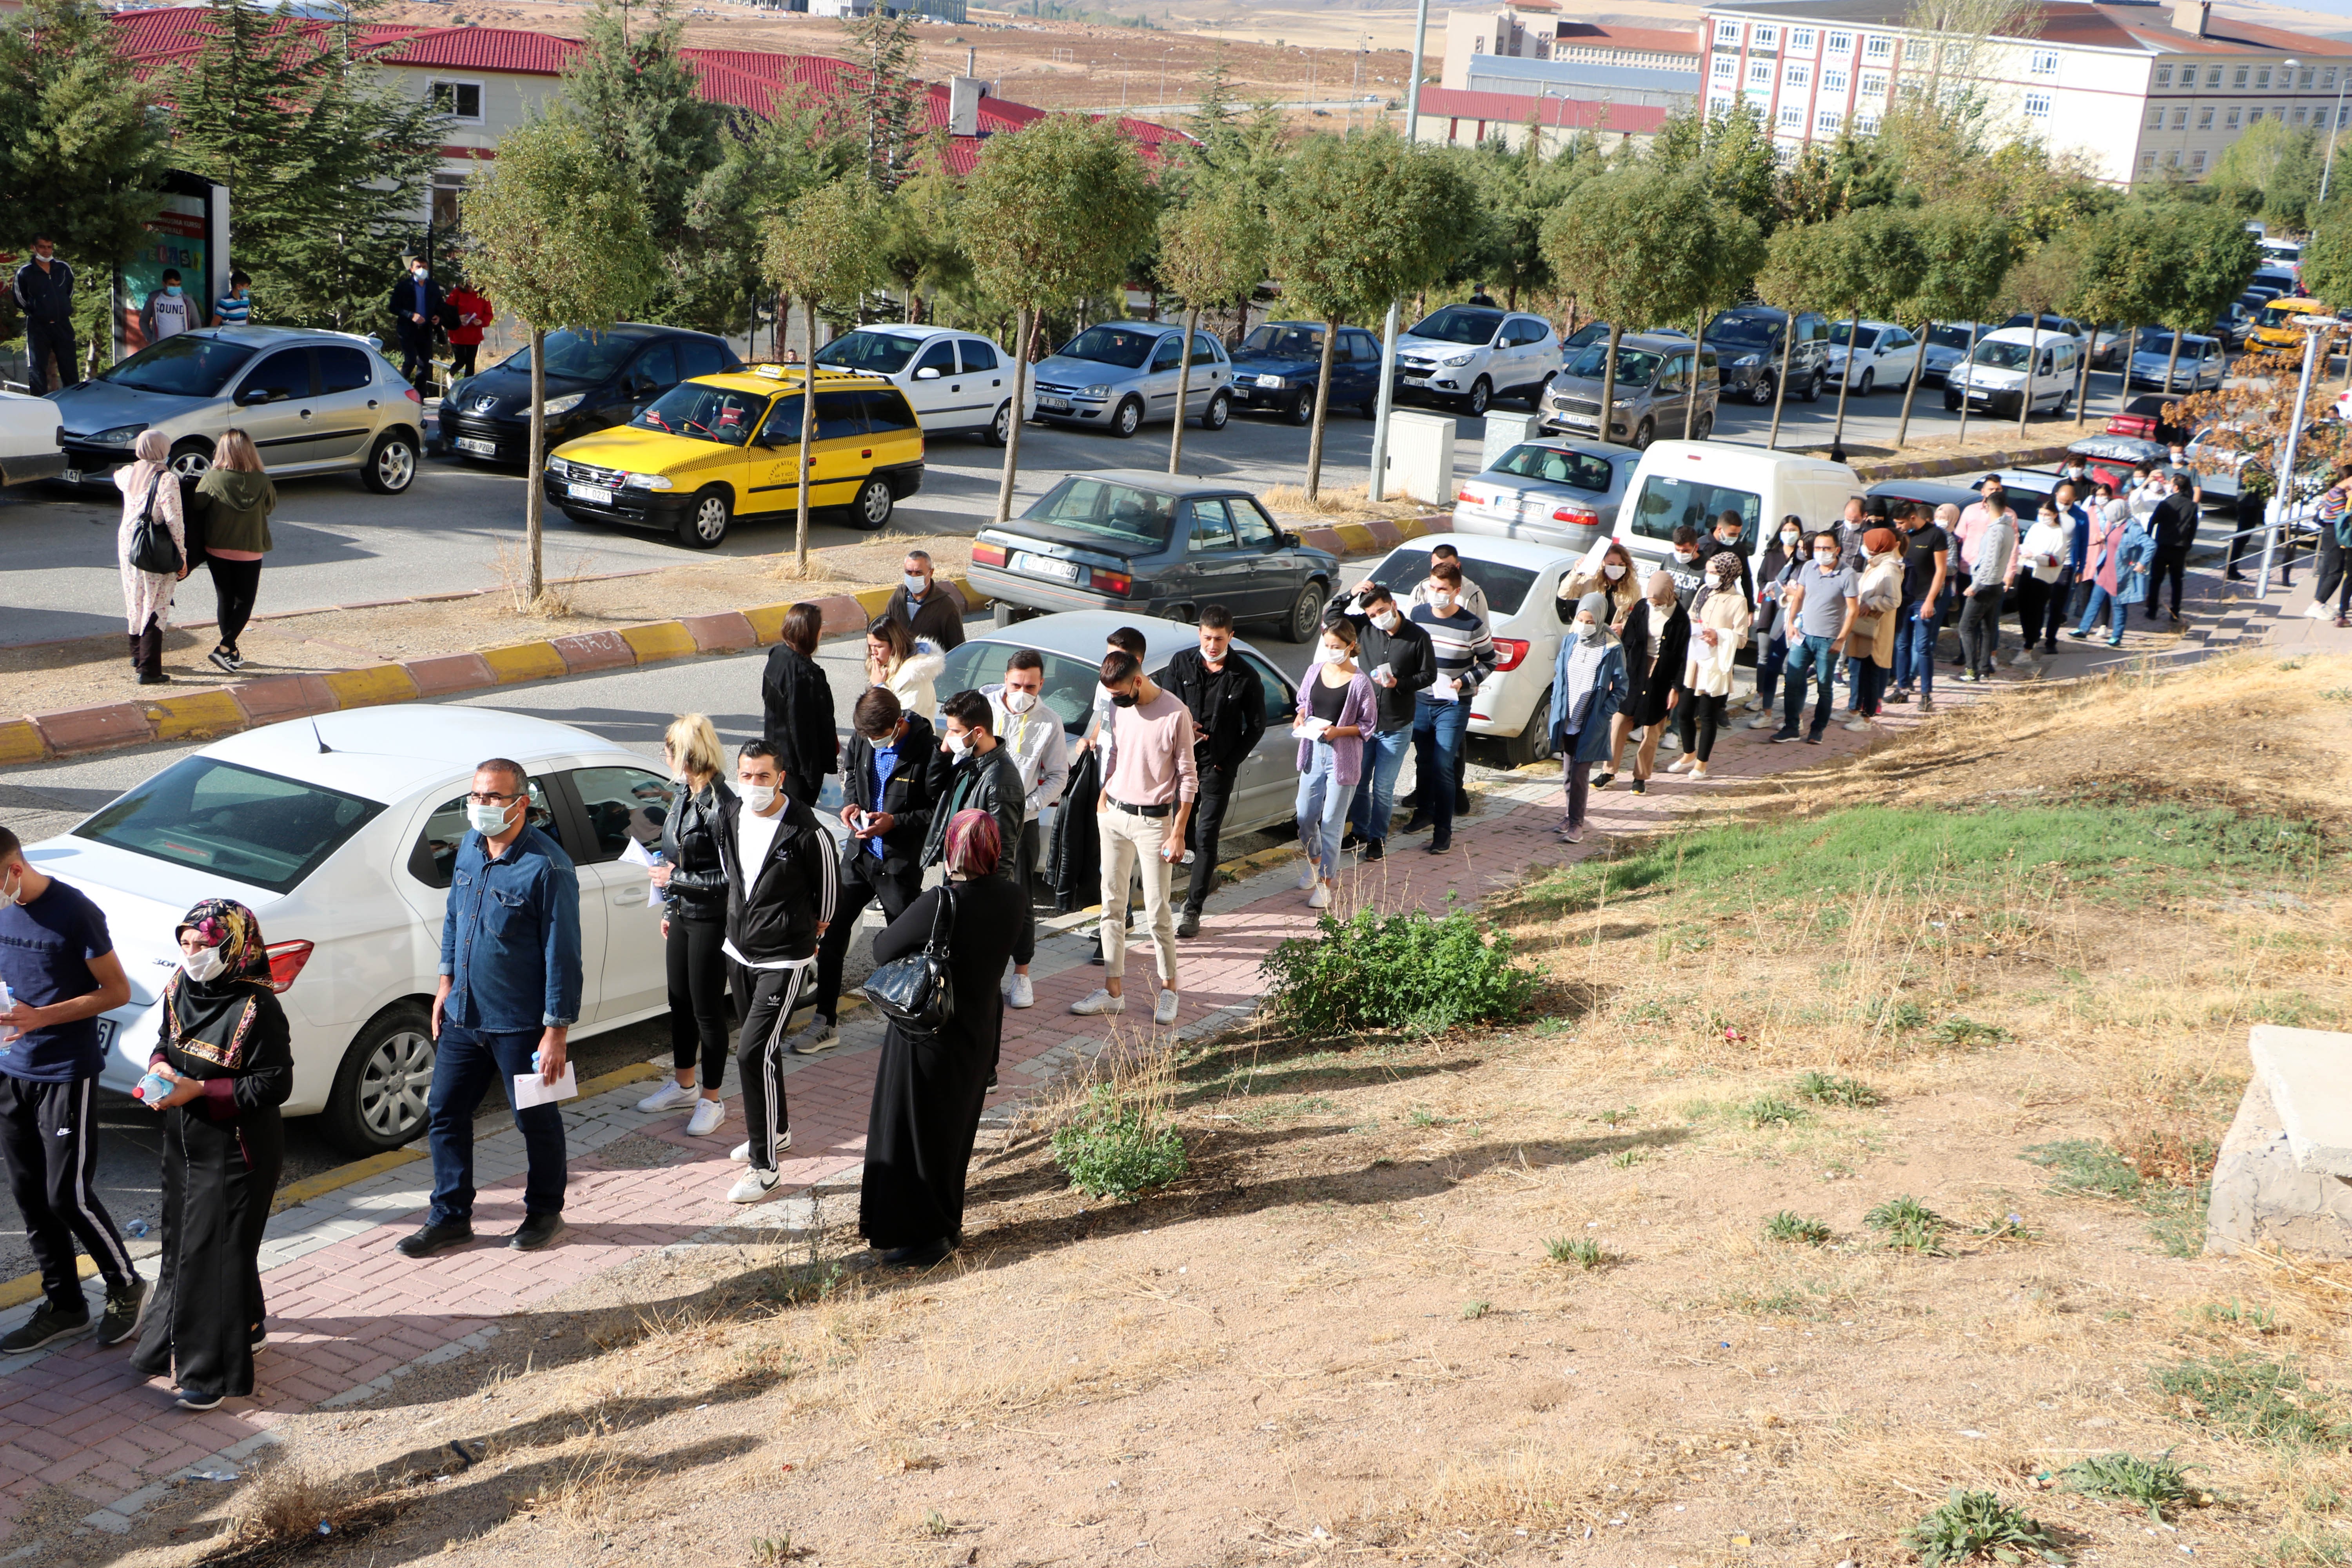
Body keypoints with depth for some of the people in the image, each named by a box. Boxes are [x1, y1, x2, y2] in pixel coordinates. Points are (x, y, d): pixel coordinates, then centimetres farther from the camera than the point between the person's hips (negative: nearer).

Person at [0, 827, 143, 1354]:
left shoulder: (74, 912, -16)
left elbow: (118, 991, -12)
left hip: (67, 1073, -7)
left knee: (67, 1195, -4)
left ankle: (126, 1288, 16)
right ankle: (62, 1305, 23)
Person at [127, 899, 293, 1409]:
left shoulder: (257, 1008, -21)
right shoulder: (181, 989, 2)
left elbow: (274, 1085, -19)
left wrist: (199, 1090, -23)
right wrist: (161, 1067, -6)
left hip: (236, 1151, -8)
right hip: (185, 1142, 8)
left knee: (218, 1251, -3)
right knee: (185, 1239, 18)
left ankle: (213, 1371, 6)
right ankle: (246, 1325, 37)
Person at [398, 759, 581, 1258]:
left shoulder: (547, 867, -19)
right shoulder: (470, 847, 4)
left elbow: (563, 954, -18)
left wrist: (556, 1032, -18)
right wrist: (447, 985, 16)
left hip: (520, 1024, -7)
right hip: (464, 1016, 7)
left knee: (536, 1120, 8)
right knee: (444, 1111, 11)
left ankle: (545, 1212, 28)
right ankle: (450, 1216, 25)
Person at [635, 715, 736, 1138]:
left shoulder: (720, 805, -23)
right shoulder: (683, 794, 5)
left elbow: (731, 877, -23)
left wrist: (676, 879, -17)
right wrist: (669, 909, 22)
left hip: (711, 921, -9)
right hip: (682, 914, 9)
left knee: (707, 1010, 3)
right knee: (680, 1004, 20)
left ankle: (711, 1101, 17)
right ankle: (684, 1084, 38)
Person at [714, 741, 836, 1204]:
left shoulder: (807, 833, -20)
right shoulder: (729, 816, -1)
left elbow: (830, 892, -5)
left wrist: (811, 932, 8)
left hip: (785, 960, -7)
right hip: (740, 951, 7)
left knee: (754, 1052, -14)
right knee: (762, 1048, 21)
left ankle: (764, 1166, -7)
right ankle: (777, 1131, 41)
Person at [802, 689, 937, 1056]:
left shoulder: (926, 750, -19)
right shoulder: (861, 740, -2)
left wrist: (894, 822, -24)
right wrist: (851, 802, -1)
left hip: (900, 863, -5)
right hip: (860, 853, 5)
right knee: (831, 931, 4)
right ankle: (824, 1024, 14)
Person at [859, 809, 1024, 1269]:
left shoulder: (939, 904, -27)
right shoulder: (1009, 897, -8)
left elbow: (883, 949, -17)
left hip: (927, 1037, -7)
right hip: (979, 1033, 7)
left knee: (915, 1135, 9)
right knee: (953, 1133, 22)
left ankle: (927, 1235, 18)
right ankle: (946, 1224, 35)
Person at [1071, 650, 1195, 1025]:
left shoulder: (1175, 714, -16)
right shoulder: (1119, 707, 3)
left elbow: (1188, 778, -12)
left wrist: (1178, 833, -13)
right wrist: (1104, 795, 12)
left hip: (1154, 821, -6)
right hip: (1114, 815, 6)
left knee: (1157, 911, -2)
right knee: (1112, 905, 7)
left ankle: (1169, 990, 14)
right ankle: (1113, 991, 13)